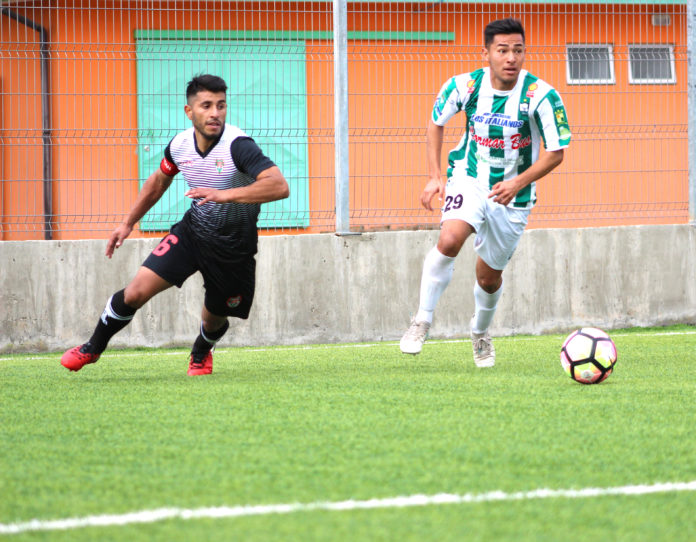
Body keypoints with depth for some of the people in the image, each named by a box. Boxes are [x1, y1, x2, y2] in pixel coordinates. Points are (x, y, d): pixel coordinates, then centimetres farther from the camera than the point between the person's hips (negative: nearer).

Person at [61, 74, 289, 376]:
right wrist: (128, 223, 16)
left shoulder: (237, 146, -27)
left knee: (214, 320, 12)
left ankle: (201, 353, 50)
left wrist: (225, 195, -48)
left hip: (234, 246, -3)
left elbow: (279, 186, -41)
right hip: (193, 230, 3)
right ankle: (92, 348, 14)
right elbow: (158, 181, 15)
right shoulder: (179, 145, -8)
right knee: (137, 291, -10)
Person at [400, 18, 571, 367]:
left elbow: (555, 153, -12)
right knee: (449, 240, -29)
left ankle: (480, 332, 42)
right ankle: (422, 322, -16)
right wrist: (434, 177, -2)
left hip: (512, 194, 0)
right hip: (469, 180, 0)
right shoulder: (465, 86, -12)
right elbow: (436, 123, 7)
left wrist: (517, 184, -25)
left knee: (489, 275, 11)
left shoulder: (541, 96, -18)